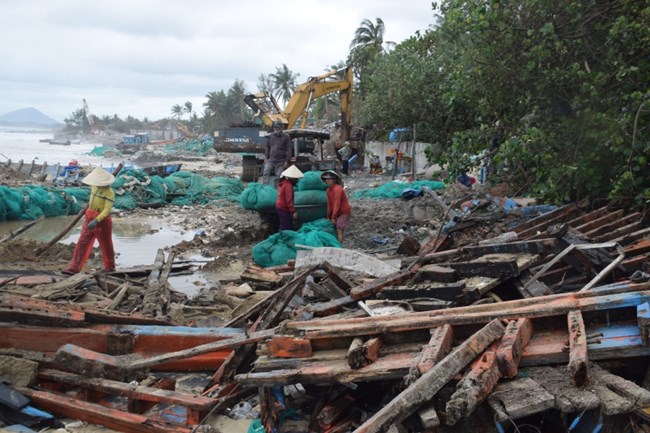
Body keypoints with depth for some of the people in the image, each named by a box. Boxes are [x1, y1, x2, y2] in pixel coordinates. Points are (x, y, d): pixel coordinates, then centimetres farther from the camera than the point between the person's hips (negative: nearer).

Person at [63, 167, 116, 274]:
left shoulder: (109, 192, -19)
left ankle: (110, 267, 27)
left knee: (106, 245, 8)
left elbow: (107, 210, -26)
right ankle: (74, 268, -2)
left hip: (102, 220, -7)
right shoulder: (94, 187, 3)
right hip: (90, 218, 7)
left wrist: (96, 221, -38)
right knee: (82, 243, 0)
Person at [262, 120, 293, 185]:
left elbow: (288, 149, -4)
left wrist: (287, 161, -10)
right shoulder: (271, 136, 14)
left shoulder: (286, 137, -1)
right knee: (266, 172, -13)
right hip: (271, 160, 4)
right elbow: (267, 147, 21)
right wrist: (266, 157, 12)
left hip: (280, 162, -4)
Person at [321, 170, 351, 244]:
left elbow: (337, 204, -24)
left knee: (339, 230, -11)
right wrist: (329, 216, 12)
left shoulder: (337, 189, -23)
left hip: (344, 212, -8)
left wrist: (333, 217, -22)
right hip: (338, 213, 9)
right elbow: (329, 204, 11)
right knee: (336, 229, 10)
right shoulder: (328, 190, 5)